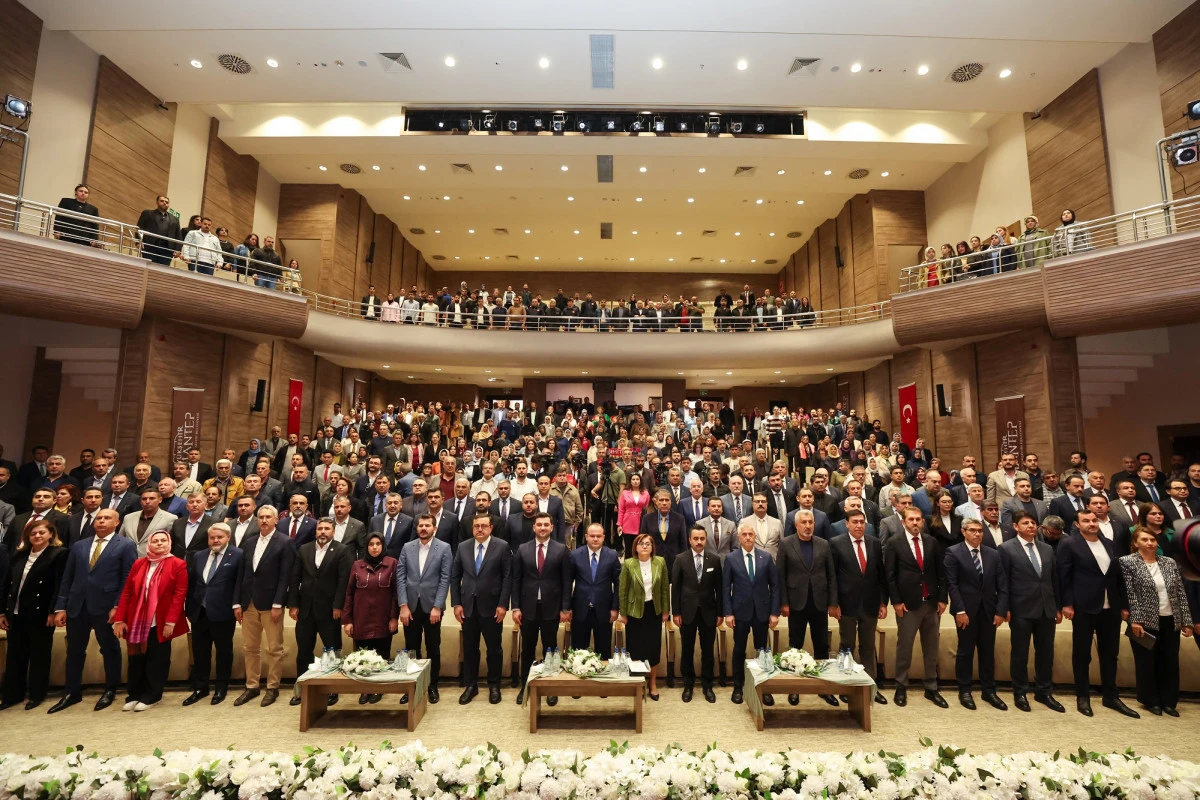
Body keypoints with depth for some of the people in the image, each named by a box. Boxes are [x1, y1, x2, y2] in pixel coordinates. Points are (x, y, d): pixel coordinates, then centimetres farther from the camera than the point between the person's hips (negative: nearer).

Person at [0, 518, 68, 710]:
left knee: (39, 655, 5)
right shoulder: (19, 554, 11)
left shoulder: (59, 553, -8)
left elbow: (60, 585, -13)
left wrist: (53, 611, -17)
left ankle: (36, 695, 17)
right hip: (16, 613, 6)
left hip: (40, 614, -5)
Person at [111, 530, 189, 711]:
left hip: (160, 623, -4)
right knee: (136, 660, 11)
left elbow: (180, 594, -11)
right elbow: (126, 592, 7)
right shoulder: (138, 564, 7)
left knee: (157, 661, 6)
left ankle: (150, 696, 19)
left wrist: (170, 621, -17)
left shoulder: (178, 564, -7)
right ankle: (134, 695, 27)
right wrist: (119, 619, 0)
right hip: (137, 622, 4)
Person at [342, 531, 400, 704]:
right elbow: (349, 593, 6)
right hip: (361, 621, 2)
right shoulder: (357, 565, 4)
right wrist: (347, 620, 2)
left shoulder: (392, 563, -2)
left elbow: (396, 591, -3)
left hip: (383, 621, -2)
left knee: (382, 657, 5)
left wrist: (394, 617, -7)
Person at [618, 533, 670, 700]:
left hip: (654, 610, 2)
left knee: (654, 646, 9)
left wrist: (666, 610, 3)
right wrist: (623, 613, -3)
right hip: (635, 611, -2)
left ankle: (653, 682, 28)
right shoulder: (628, 564, -12)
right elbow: (623, 590, -6)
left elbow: (665, 587, 1)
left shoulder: (660, 562, -6)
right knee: (635, 647, 7)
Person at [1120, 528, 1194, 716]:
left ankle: (1168, 701, 25)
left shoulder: (1169, 563, 8)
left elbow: (1180, 593, 8)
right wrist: (1135, 620, -16)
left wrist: (1186, 621, 3)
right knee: (1147, 663, 6)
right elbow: (1129, 594, -11)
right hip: (1145, 622, -4)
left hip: (1170, 622, 4)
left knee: (1170, 662, 11)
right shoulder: (1128, 562, -7)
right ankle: (1151, 701, 19)